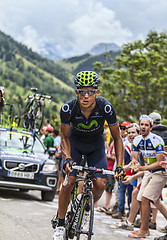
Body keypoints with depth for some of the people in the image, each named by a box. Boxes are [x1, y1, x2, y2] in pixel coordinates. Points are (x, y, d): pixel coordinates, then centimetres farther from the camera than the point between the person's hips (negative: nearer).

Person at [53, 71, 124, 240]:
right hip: (75, 142, 0)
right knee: (68, 182, -16)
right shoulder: (68, 109, -30)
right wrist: (67, 158, -31)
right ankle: (60, 224, 1)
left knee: (100, 184, -15)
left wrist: (119, 166, -24)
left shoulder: (105, 107, -30)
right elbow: (64, 137, -14)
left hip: (96, 144, 1)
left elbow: (117, 139, -18)